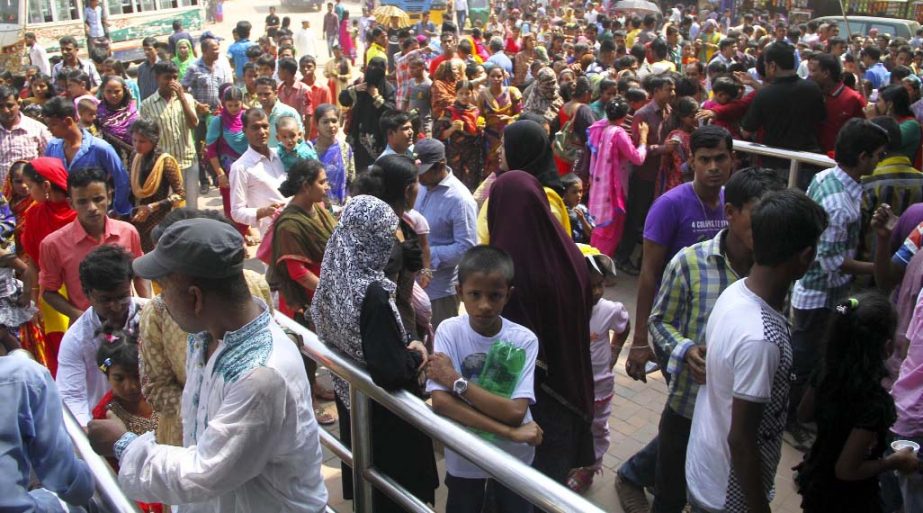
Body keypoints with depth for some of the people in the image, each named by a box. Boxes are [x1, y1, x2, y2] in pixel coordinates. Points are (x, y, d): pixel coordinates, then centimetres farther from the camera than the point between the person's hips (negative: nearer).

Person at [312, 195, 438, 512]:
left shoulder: (334, 277, -7)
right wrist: (417, 354, -11)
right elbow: (392, 371, -32)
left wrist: (405, 347, 1)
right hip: (384, 407, -7)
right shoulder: (371, 294, -31)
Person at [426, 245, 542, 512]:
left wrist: (455, 380, -26)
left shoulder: (524, 340, -16)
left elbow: (515, 412, -25)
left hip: (513, 457, 0)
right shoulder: (449, 331, -16)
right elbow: (441, 402, -26)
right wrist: (510, 432, -28)